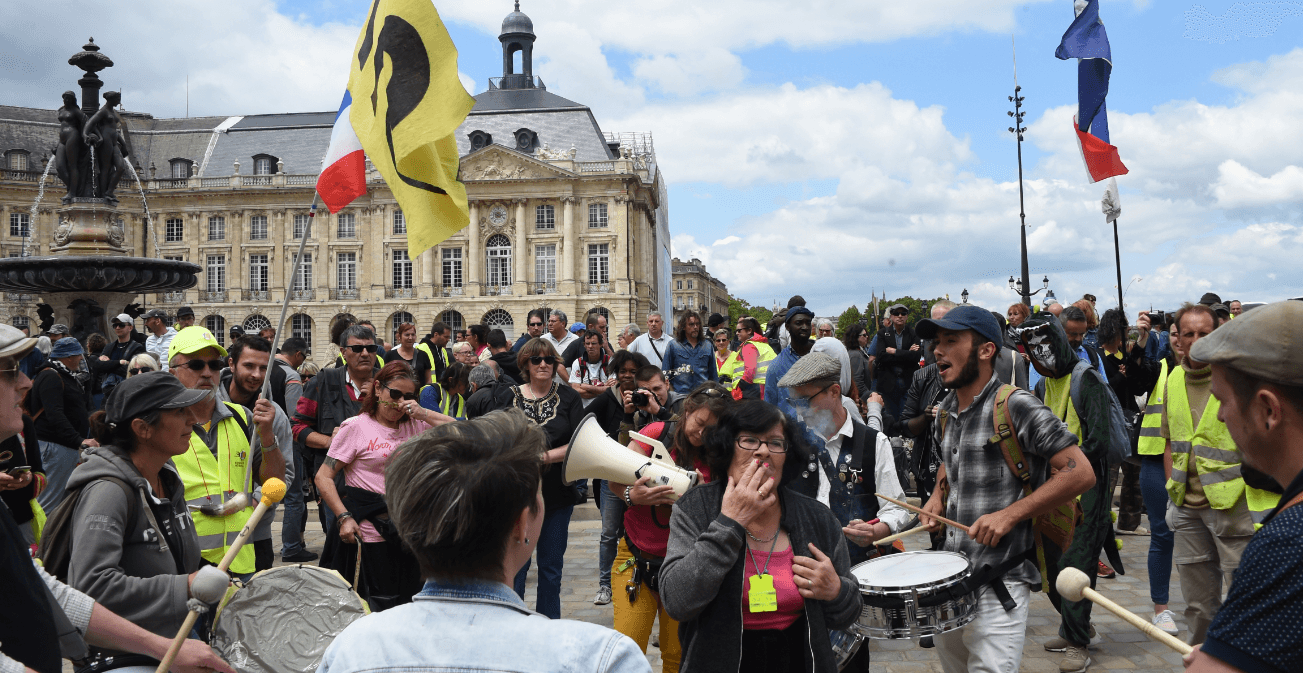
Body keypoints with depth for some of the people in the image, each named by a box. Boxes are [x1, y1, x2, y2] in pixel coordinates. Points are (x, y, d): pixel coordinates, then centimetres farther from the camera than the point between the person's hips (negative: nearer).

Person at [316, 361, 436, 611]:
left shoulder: (415, 425, 10)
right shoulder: (356, 426, -2)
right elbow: (323, 478, -5)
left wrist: (424, 414, -6)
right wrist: (344, 517, -15)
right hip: (372, 534, -4)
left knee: (410, 605, 9)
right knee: (382, 607, -1)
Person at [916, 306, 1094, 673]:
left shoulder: (1016, 406, -15)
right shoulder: (947, 409, 8)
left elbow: (1080, 473, -18)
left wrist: (1010, 514, -22)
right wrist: (938, 497, 8)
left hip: (999, 584, -7)